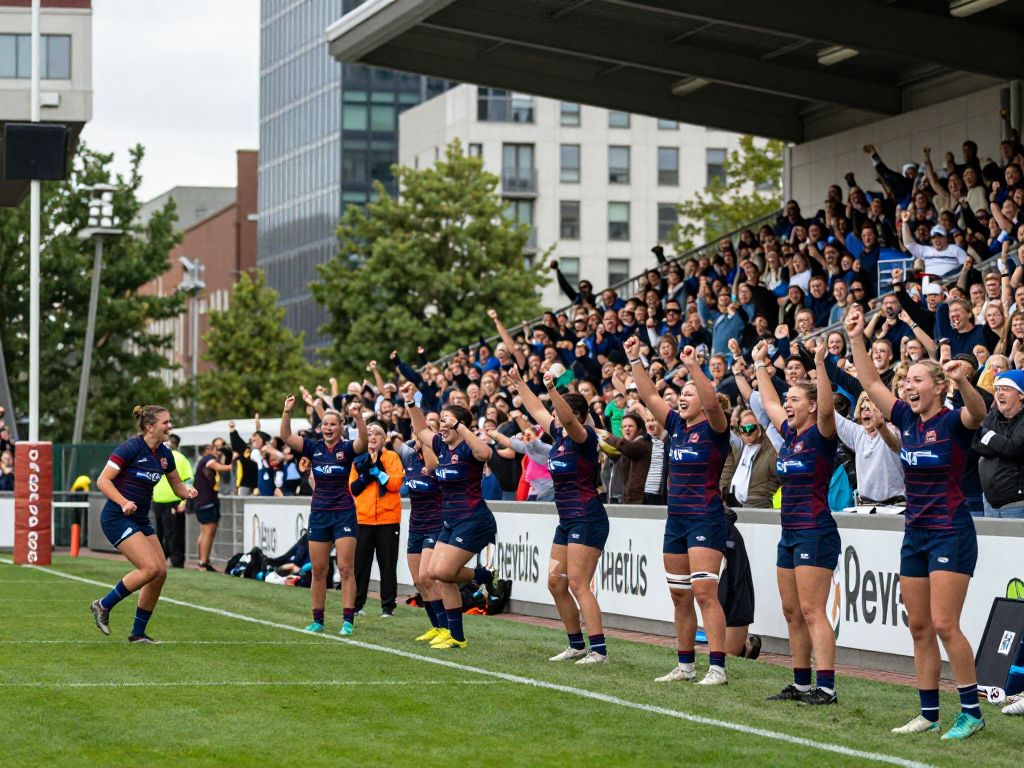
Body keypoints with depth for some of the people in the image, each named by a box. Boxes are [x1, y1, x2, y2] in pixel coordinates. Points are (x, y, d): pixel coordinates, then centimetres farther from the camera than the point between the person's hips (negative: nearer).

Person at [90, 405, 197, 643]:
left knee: (161, 572, 0)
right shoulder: (131, 448, -16)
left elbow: (177, 486, 18)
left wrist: (188, 492, -5)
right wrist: (124, 502, -30)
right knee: (150, 567, -19)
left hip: (141, 520, 8)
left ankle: (138, 633, 11)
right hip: (117, 518, -8)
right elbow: (103, 480, -17)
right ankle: (103, 606, 0)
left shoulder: (164, 454, 7)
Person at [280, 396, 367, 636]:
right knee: (318, 570, 6)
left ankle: (348, 621, -7)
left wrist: (358, 417, -41)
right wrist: (287, 412, -20)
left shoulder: (347, 449, -4)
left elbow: (363, 440, -25)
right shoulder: (314, 448, 4)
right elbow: (286, 437, -5)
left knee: (346, 569, -7)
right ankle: (317, 620, 13)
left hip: (344, 514, -3)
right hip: (319, 514, 3)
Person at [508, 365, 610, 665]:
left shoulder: (584, 436, -11)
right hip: (567, 521, 10)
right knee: (556, 584, 10)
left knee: (577, 584, -13)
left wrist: (552, 390, -43)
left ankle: (599, 650, -14)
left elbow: (567, 419, -33)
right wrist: (519, 385, 32)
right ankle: (577, 646, 18)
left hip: (587, 519, -10)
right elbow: (537, 411, 27)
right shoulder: (559, 435, 12)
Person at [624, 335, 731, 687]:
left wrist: (693, 367, -35)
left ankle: (717, 668, -16)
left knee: (704, 592, -14)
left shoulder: (714, 429, -7)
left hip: (706, 519, -8)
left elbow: (712, 402, -27)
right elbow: (650, 396, 13)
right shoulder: (677, 426, 12)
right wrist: (635, 360, 6)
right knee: (679, 595, 10)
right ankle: (685, 665, 18)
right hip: (677, 519, 8)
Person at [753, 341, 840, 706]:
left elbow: (827, 408, -28)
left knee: (812, 611, -12)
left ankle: (826, 687, -14)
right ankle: (801, 683, 16)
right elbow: (769, 402, 28)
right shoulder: (789, 433, 13)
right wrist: (760, 364, 31)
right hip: (790, 534, 9)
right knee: (792, 611, 10)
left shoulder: (821, 436, -8)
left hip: (816, 534, -9)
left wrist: (820, 364, -34)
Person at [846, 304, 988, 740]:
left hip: (951, 535, -7)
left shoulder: (953, 422, -11)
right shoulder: (907, 420, 8)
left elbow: (978, 412, -32)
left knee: (944, 625, -12)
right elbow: (871, 384, 12)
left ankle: (972, 712, -3)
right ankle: (929, 713, 13)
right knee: (919, 627, 8)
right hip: (915, 535, 7)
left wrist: (962, 380, -52)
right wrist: (856, 339, 4)